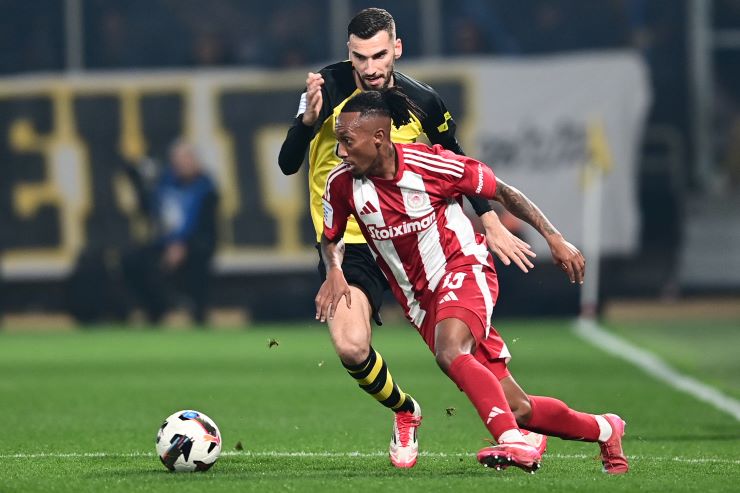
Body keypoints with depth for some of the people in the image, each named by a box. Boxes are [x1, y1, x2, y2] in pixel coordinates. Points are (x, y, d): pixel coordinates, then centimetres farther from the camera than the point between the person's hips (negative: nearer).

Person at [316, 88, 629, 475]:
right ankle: (603, 430, 23)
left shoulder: (429, 164, -19)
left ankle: (514, 442, -42)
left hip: (464, 271, -4)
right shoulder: (342, 184, -10)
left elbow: (501, 192, -5)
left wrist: (554, 238, -8)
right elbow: (331, 239, 10)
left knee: (450, 353, -38)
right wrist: (334, 271, -13)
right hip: (420, 298, 4)